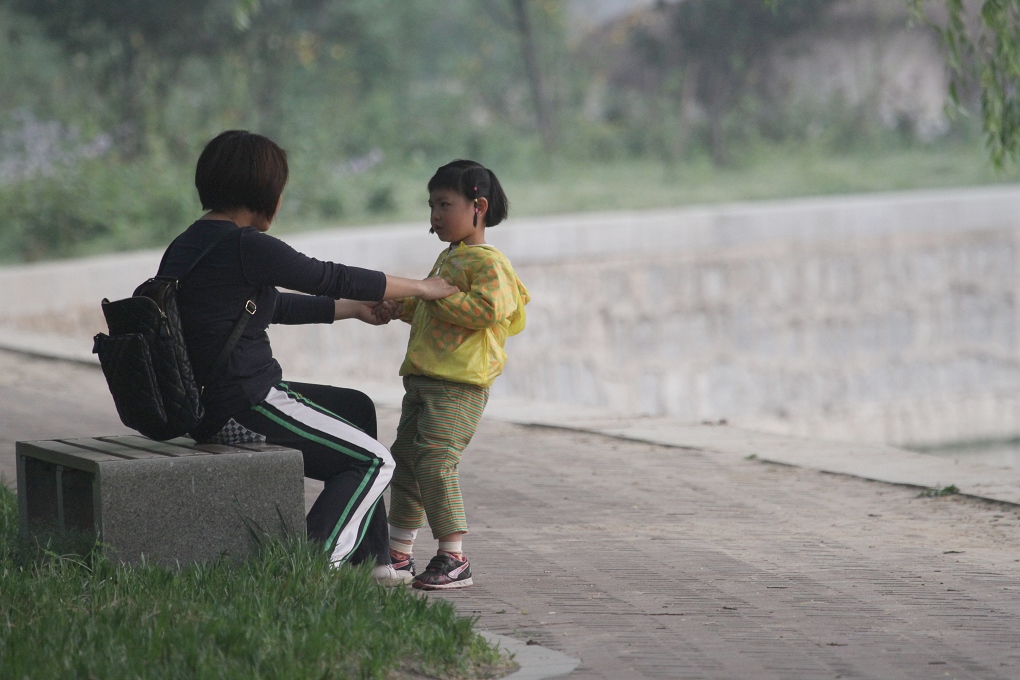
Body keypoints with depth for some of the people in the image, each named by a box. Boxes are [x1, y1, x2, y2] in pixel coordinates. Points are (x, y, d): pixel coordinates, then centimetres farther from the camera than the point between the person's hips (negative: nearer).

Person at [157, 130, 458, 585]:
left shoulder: (186, 247, 12)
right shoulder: (244, 245, -17)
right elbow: (331, 278, -10)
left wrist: (353, 309, 30)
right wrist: (420, 287, 4)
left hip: (206, 404, 10)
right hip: (243, 408, -10)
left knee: (357, 407, 25)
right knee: (374, 462, 4)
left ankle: (369, 560, 28)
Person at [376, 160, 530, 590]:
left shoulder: (487, 262, -10)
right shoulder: (448, 259, 20)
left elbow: (487, 310, -25)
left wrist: (438, 297, -20)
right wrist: (401, 308, 17)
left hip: (459, 384, -10)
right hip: (423, 378, 10)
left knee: (434, 459, -18)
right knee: (405, 459, 14)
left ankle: (454, 558, -14)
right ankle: (398, 554, 25)